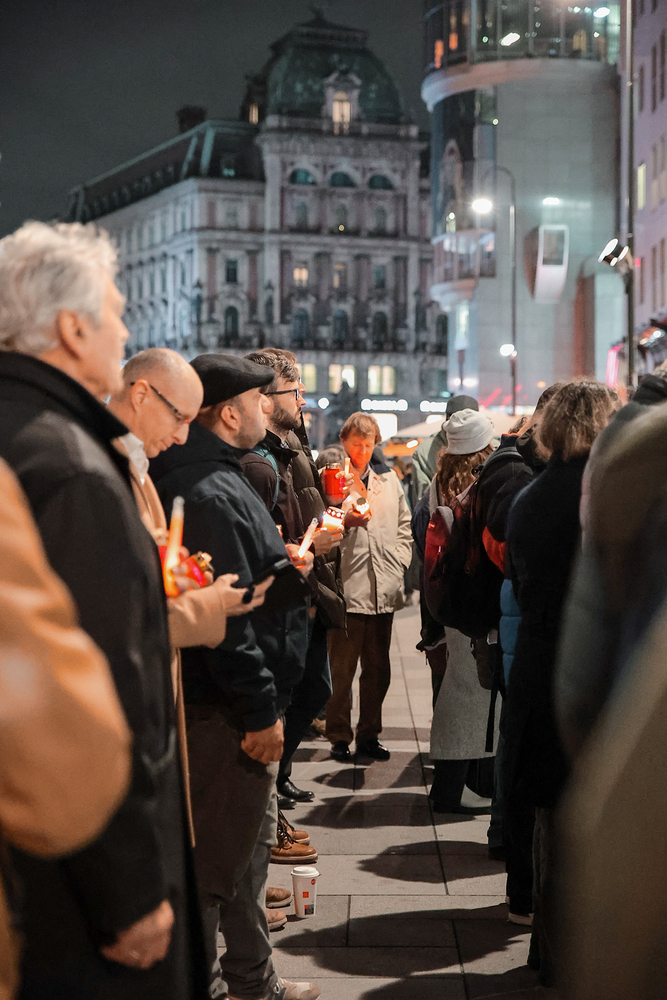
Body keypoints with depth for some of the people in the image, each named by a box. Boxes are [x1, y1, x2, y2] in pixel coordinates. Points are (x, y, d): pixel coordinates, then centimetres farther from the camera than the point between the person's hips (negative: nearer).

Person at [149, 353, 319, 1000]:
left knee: (250, 843, 21)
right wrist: (261, 711, -23)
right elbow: (223, 617, -26)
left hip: (240, 704, 12)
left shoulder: (218, 479, 14)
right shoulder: (209, 495, -22)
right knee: (217, 856, 0)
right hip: (225, 714, -12)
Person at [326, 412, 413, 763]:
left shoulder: (389, 481, 17)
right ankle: (339, 737, 9)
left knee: (378, 668, 9)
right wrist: (345, 521, -20)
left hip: (384, 589, 5)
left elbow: (405, 527, 22)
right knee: (341, 667, -2)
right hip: (347, 587, -5)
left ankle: (369, 735, 19)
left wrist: (398, 563, 9)